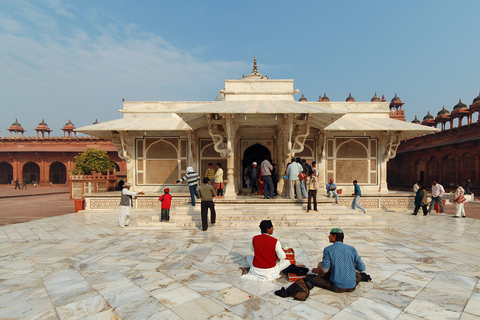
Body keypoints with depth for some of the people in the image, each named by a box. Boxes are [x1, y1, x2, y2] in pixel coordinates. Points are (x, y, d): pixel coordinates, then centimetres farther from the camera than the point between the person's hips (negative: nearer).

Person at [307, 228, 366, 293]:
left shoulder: (328, 250, -10)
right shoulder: (351, 249, -2)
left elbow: (324, 270, -11)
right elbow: (362, 268, 1)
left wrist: (316, 270, 12)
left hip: (337, 287, -4)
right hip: (352, 287, 4)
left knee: (309, 277, 6)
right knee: (359, 275, 37)